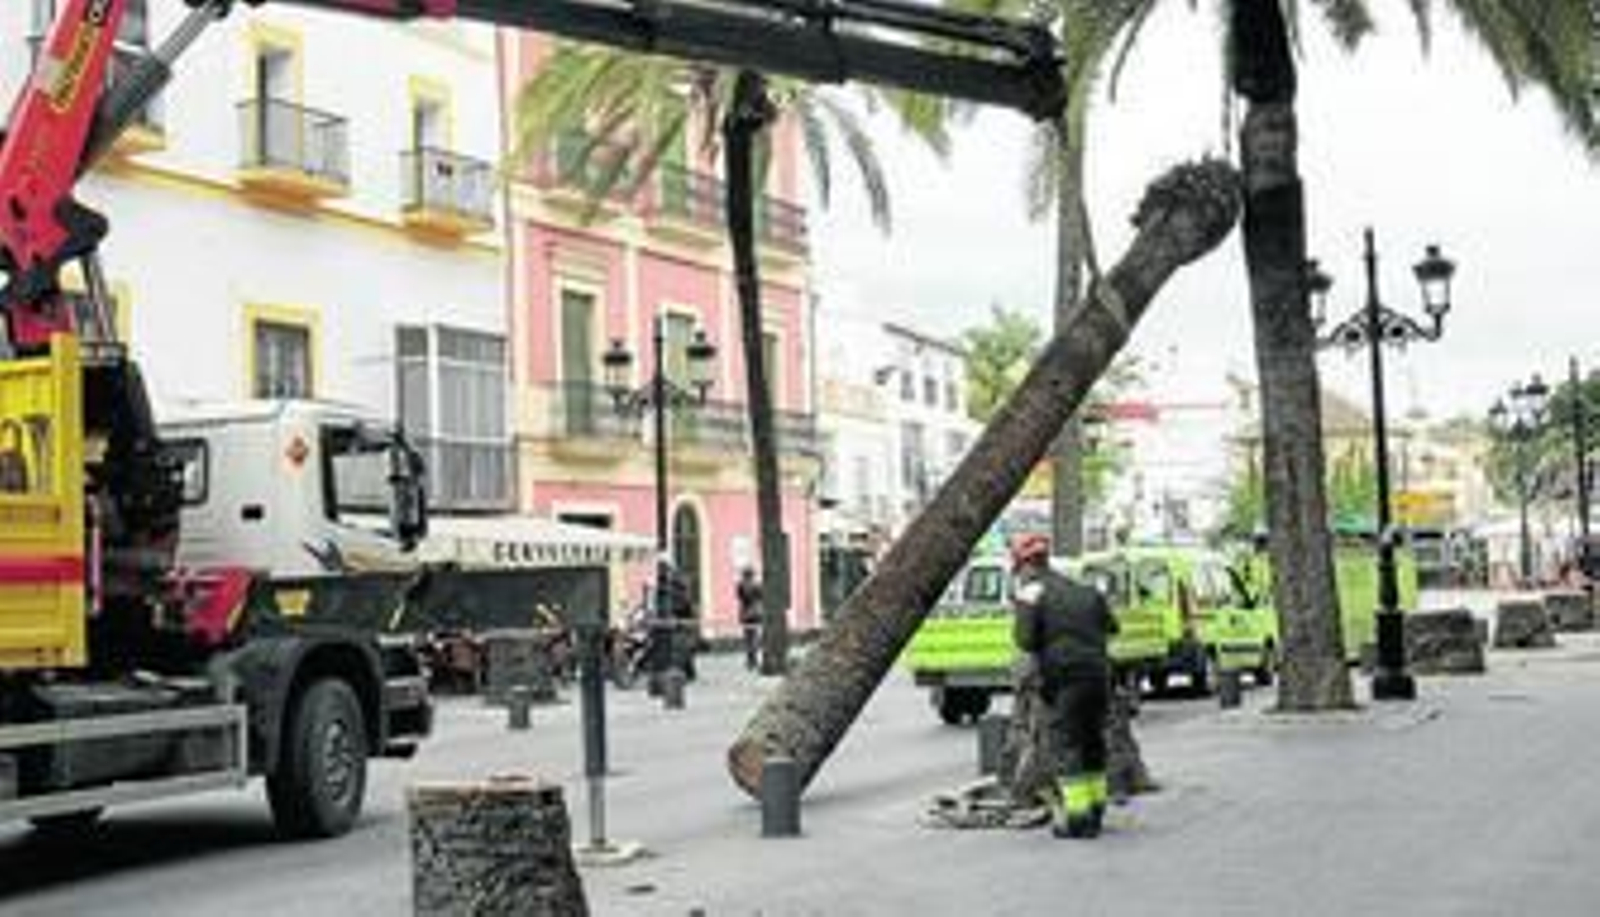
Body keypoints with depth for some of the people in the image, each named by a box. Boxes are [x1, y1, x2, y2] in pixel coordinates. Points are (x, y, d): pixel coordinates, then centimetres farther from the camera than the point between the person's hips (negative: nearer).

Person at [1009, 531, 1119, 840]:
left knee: (1067, 746, -2)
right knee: (1093, 743, 17)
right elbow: (1110, 626, 18)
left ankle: (1077, 817, -4)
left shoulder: (1030, 591, -1)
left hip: (1064, 678, -6)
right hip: (1098, 673, 6)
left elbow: (1026, 640, -10)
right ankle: (1095, 810, 25)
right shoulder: (1082, 591, 19)